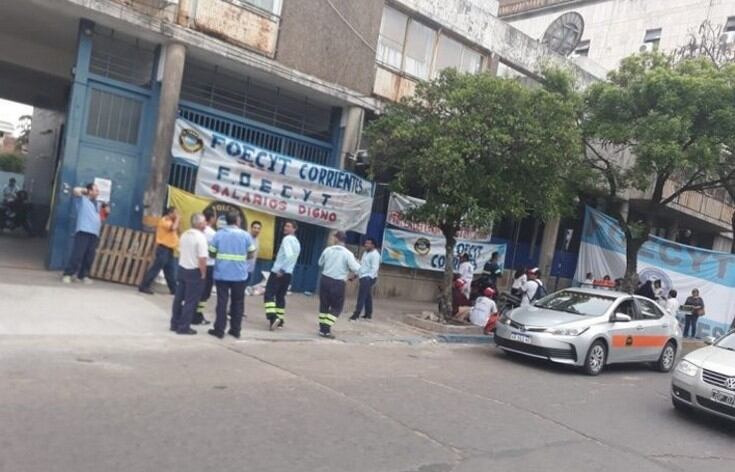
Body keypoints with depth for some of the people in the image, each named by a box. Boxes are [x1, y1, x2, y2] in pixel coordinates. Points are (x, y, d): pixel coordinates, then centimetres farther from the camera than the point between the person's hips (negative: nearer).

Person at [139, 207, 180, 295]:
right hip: (163, 248, -10)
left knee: (171, 271, 12)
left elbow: (176, 233, 22)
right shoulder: (164, 221, -12)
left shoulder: (170, 222, 18)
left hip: (169, 249, 10)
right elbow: (173, 228, -28)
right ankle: (144, 286, -2)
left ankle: (174, 289, 16)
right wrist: (177, 219, -13)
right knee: (155, 269, -7)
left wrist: (177, 222, 11)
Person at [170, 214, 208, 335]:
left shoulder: (184, 234, 7)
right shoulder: (200, 237, -18)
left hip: (182, 268, 8)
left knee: (179, 298, 15)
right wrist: (203, 274, -13)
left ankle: (175, 324, 24)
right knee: (191, 301, 1)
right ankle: (184, 327, 4)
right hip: (194, 271, -8)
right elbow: (202, 258, -22)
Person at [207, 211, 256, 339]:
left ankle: (219, 330, 4)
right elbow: (251, 254, 1)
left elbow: (212, 253, 1)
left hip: (222, 274, 0)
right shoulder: (246, 235, -3)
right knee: (237, 303, 11)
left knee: (222, 302, 4)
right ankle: (235, 330, 16)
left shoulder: (218, 234, -2)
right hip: (240, 274, 0)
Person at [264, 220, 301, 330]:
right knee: (280, 296, 15)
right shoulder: (297, 242, 16)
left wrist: (280, 270, -23)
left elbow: (289, 256, -26)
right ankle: (280, 320, 16)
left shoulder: (287, 239, -12)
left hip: (278, 272, -9)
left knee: (269, 295, -7)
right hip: (288, 273, 9)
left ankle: (273, 317, -20)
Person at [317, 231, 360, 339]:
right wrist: (356, 262, 9)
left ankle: (322, 328, 21)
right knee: (337, 307, 7)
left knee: (324, 304, 16)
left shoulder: (327, 250, 0)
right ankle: (326, 329, -3)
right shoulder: (348, 253, -11)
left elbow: (320, 263, 15)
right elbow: (356, 269, -12)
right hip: (338, 283, -4)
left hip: (325, 279, 4)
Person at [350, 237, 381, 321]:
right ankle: (368, 314, 20)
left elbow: (374, 268, -20)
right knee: (367, 297, 14)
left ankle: (356, 314, -13)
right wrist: (357, 274, 18)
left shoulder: (375, 254, -14)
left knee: (361, 296, -12)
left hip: (368, 278, -10)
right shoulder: (366, 253, 17)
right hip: (363, 277, 10)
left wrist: (369, 278, -24)